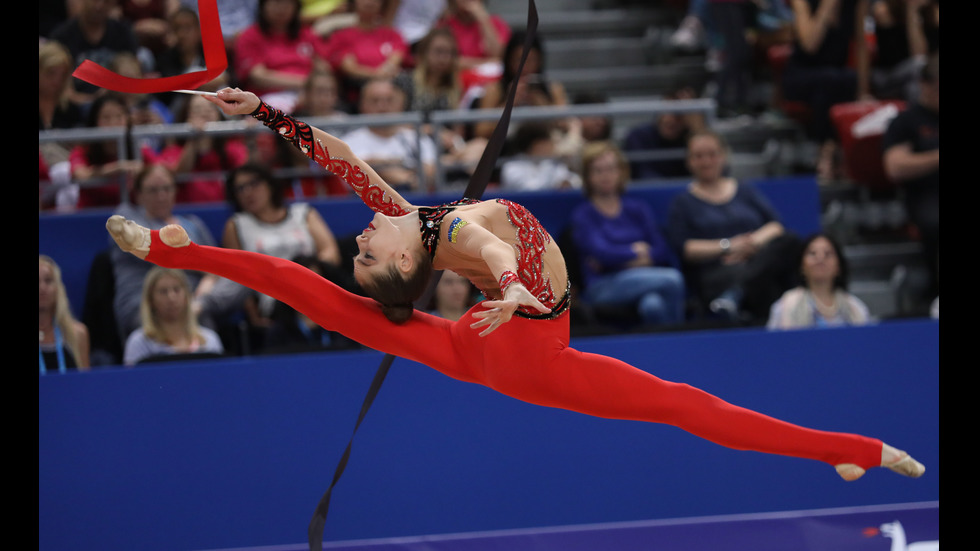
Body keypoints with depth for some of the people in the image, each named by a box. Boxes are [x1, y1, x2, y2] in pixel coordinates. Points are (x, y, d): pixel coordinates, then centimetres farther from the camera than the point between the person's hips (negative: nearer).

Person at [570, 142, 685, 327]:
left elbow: (663, 254, 8)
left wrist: (619, 258, -3)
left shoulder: (638, 209, 20)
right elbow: (602, 254, -7)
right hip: (603, 289, -3)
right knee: (672, 278, -31)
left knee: (653, 306, -38)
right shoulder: (582, 216, 9)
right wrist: (637, 252, 7)